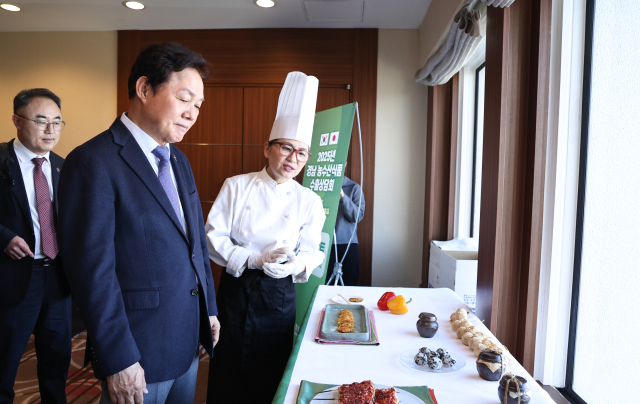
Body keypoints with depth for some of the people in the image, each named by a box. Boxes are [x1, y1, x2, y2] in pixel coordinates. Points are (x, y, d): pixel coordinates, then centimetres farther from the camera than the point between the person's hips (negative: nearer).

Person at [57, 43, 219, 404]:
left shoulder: (179, 160, 8)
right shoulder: (93, 163, -17)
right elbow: (93, 269, -19)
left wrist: (209, 308, 13)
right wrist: (118, 361, -16)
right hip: (139, 351, -7)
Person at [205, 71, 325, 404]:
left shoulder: (309, 202, -2)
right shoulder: (236, 186, -4)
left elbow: (312, 254, 1)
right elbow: (213, 237, -6)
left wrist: (292, 265, -22)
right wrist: (255, 260, -17)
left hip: (278, 296, 1)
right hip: (234, 290, 0)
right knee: (227, 377, 10)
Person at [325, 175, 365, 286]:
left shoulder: (354, 188, 5)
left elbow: (358, 216, -4)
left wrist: (342, 196, -15)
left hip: (347, 243, 0)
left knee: (349, 284, 1)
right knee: (325, 284, -1)